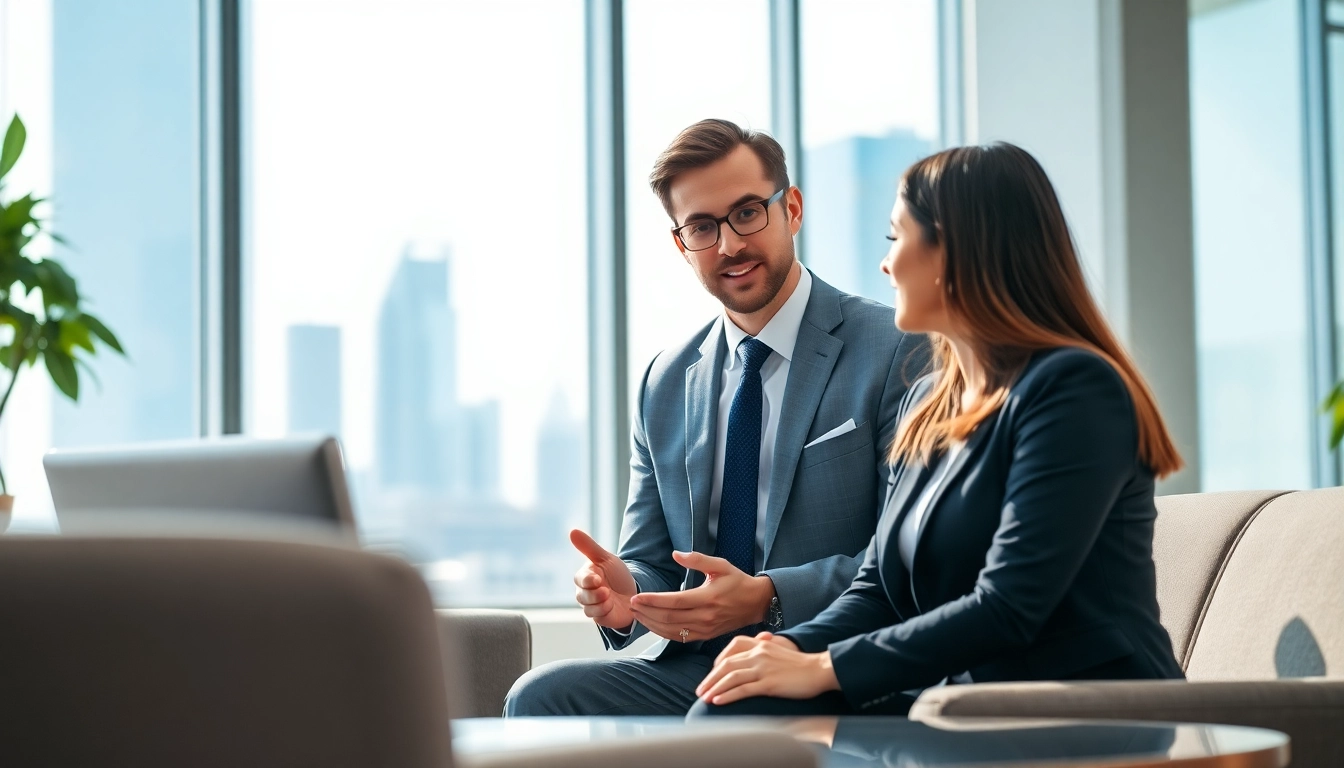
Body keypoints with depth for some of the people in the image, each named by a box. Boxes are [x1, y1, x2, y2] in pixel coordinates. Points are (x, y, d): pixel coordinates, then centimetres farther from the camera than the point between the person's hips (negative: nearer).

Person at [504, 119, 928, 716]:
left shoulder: (900, 352, -3)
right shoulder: (665, 385, 16)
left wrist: (766, 598, -24)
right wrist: (624, 595, -9)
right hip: (695, 666, 6)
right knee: (539, 695, -22)